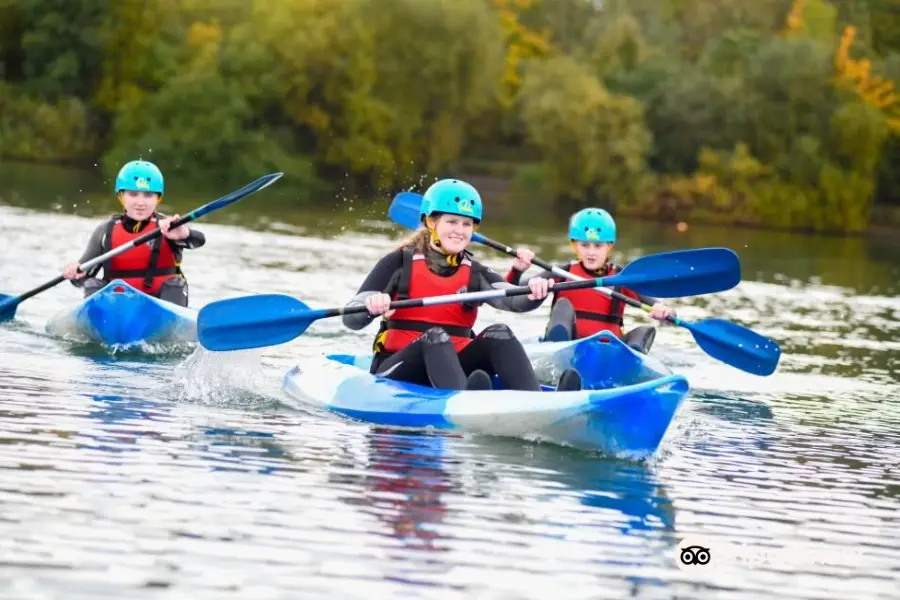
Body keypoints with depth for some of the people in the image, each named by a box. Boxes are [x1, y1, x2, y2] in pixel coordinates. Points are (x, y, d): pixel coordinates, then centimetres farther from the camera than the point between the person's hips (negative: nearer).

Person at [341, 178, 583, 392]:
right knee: (435, 337, -32)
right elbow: (351, 319, -4)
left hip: (453, 367, 3)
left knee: (497, 335, -22)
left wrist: (534, 293, -33)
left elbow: (514, 300, -9)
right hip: (397, 370, -3)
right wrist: (372, 305, -28)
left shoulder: (475, 274, 12)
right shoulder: (400, 263, 3)